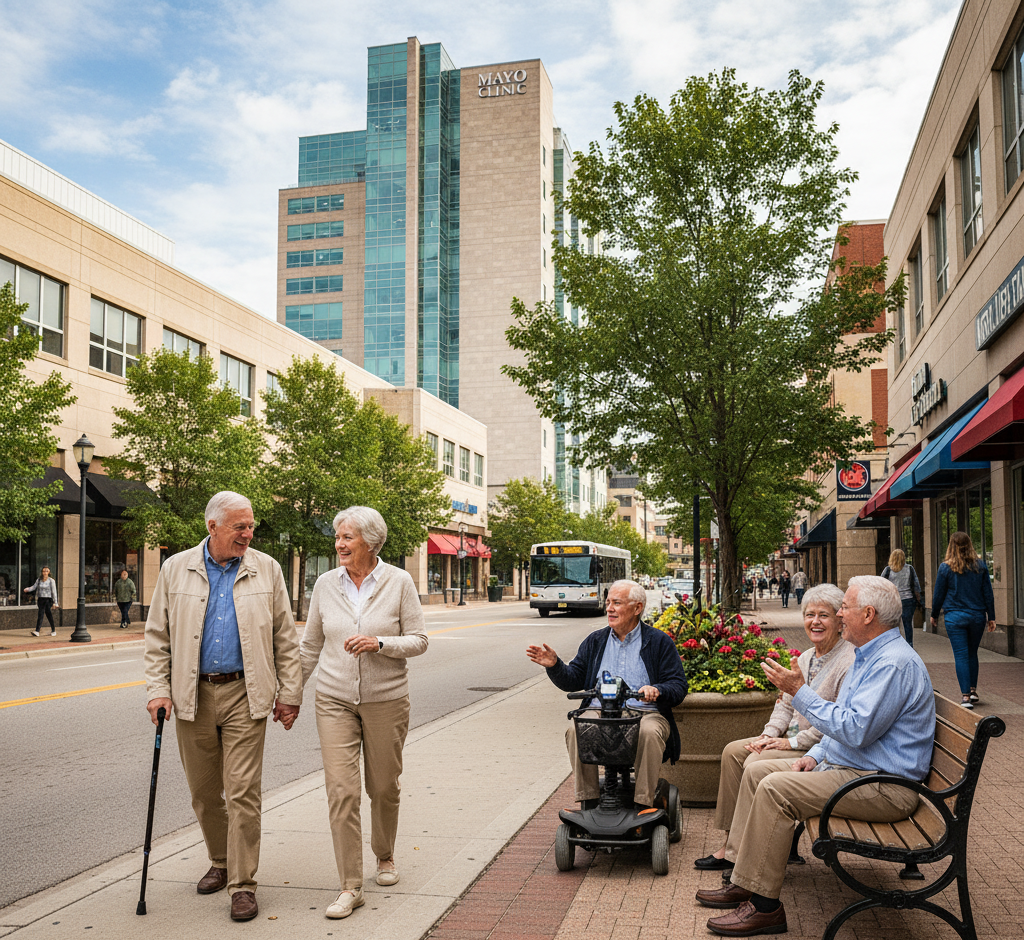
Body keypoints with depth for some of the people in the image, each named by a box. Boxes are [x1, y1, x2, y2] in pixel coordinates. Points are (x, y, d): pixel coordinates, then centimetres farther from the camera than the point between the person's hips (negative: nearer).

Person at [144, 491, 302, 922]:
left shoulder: (266, 569, 3)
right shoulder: (176, 569, 4)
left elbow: (285, 638, 6)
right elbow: (157, 636, 8)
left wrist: (289, 693, 2)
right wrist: (158, 689, -1)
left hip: (244, 695, -2)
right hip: (193, 695, 2)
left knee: (242, 790, -5)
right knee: (203, 790, 12)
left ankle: (242, 882, 4)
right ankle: (220, 861, 33)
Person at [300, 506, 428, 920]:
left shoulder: (399, 582, -5)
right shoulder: (326, 584, 2)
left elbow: (418, 640, -4)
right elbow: (310, 645, 11)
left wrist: (380, 644, -20)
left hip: (386, 700, -1)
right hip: (335, 701, 1)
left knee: (384, 786, 12)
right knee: (341, 789, -7)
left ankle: (385, 855, 39)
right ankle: (350, 886, 1)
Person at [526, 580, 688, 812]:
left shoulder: (659, 642, 7)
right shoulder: (595, 641, 18)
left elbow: (679, 686, 1)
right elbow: (573, 681, 15)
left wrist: (657, 690, -21)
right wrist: (554, 666, -5)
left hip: (644, 712, -2)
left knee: (650, 732, -36)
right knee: (575, 728, -28)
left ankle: (644, 804, -25)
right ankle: (588, 800, -19)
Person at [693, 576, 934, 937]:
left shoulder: (895, 663, -20)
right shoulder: (867, 656, 15)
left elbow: (856, 730, -27)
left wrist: (799, 691, -21)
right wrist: (815, 755, 8)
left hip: (882, 786, -11)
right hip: (843, 765, 11)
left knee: (775, 788, -24)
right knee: (756, 771, 6)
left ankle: (764, 906, -15)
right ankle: (742, 881, 8)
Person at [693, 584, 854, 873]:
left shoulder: (851, 662, -17)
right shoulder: (805, 658, 14)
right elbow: (786, 703, 18)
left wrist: (793, 742, -19)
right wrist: (769, 734, -1)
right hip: (794, 738, 9)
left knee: (756, 764, -23)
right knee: (733, 751, -3)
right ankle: (731, 844, -2)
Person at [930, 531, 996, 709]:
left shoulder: (945, 568, -6)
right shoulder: (980, 566, 1)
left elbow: (939, 594, 0)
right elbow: (988, 593, 4)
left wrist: (934, 615, 13)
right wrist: (991, 617, 12)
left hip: (955, 617, -3)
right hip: (977, 616, 3)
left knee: (961, 656, -1)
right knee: (972, 654, 18)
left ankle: (965, 696, -6)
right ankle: (973, 690, 22)